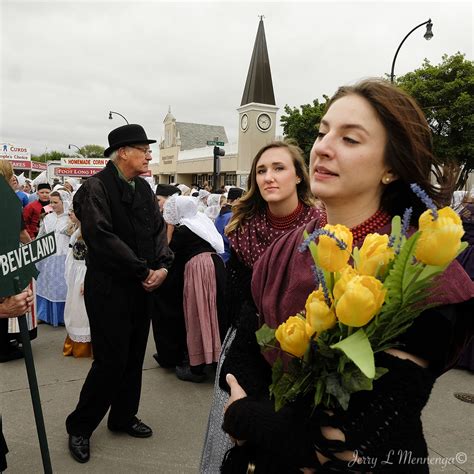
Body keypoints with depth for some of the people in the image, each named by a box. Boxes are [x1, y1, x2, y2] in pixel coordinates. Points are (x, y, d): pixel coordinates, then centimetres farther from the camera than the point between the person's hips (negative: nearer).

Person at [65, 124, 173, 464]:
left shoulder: (143, 188, 10)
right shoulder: (96, 187, -12)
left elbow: (158, 228, 9)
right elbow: (102, 237, -22)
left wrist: (163, 265, -8)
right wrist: (143, 271, -18)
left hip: (142, 286, 7)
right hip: (109, 288, -7)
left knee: (134, 356, 15)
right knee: (111, 360, 0)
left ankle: (123, 416, 35)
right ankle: (79, 426, 22)